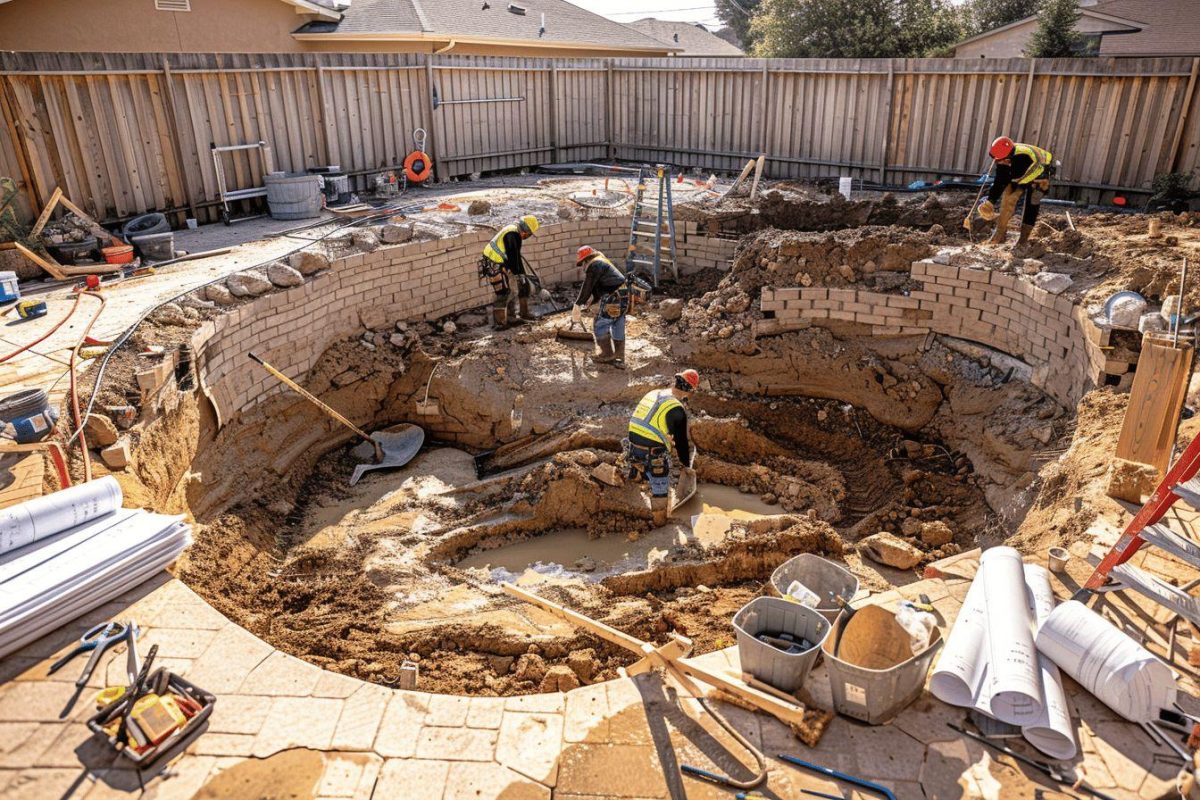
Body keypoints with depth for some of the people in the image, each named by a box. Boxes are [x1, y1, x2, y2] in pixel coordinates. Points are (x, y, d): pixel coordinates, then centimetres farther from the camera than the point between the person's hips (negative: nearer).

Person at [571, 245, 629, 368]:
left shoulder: (594, 265, -4)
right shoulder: (603, 263, 28)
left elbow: (586, 288, -5)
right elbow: (596, 292, 29)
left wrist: (577, 305, 2)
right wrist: (586, 304, 25)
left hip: (613, 300, -10)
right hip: (624, 298, 10)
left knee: (599, 326, 3)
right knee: (618, 328, 13)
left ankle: (607, 354, 11)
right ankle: (619, 359, 17)